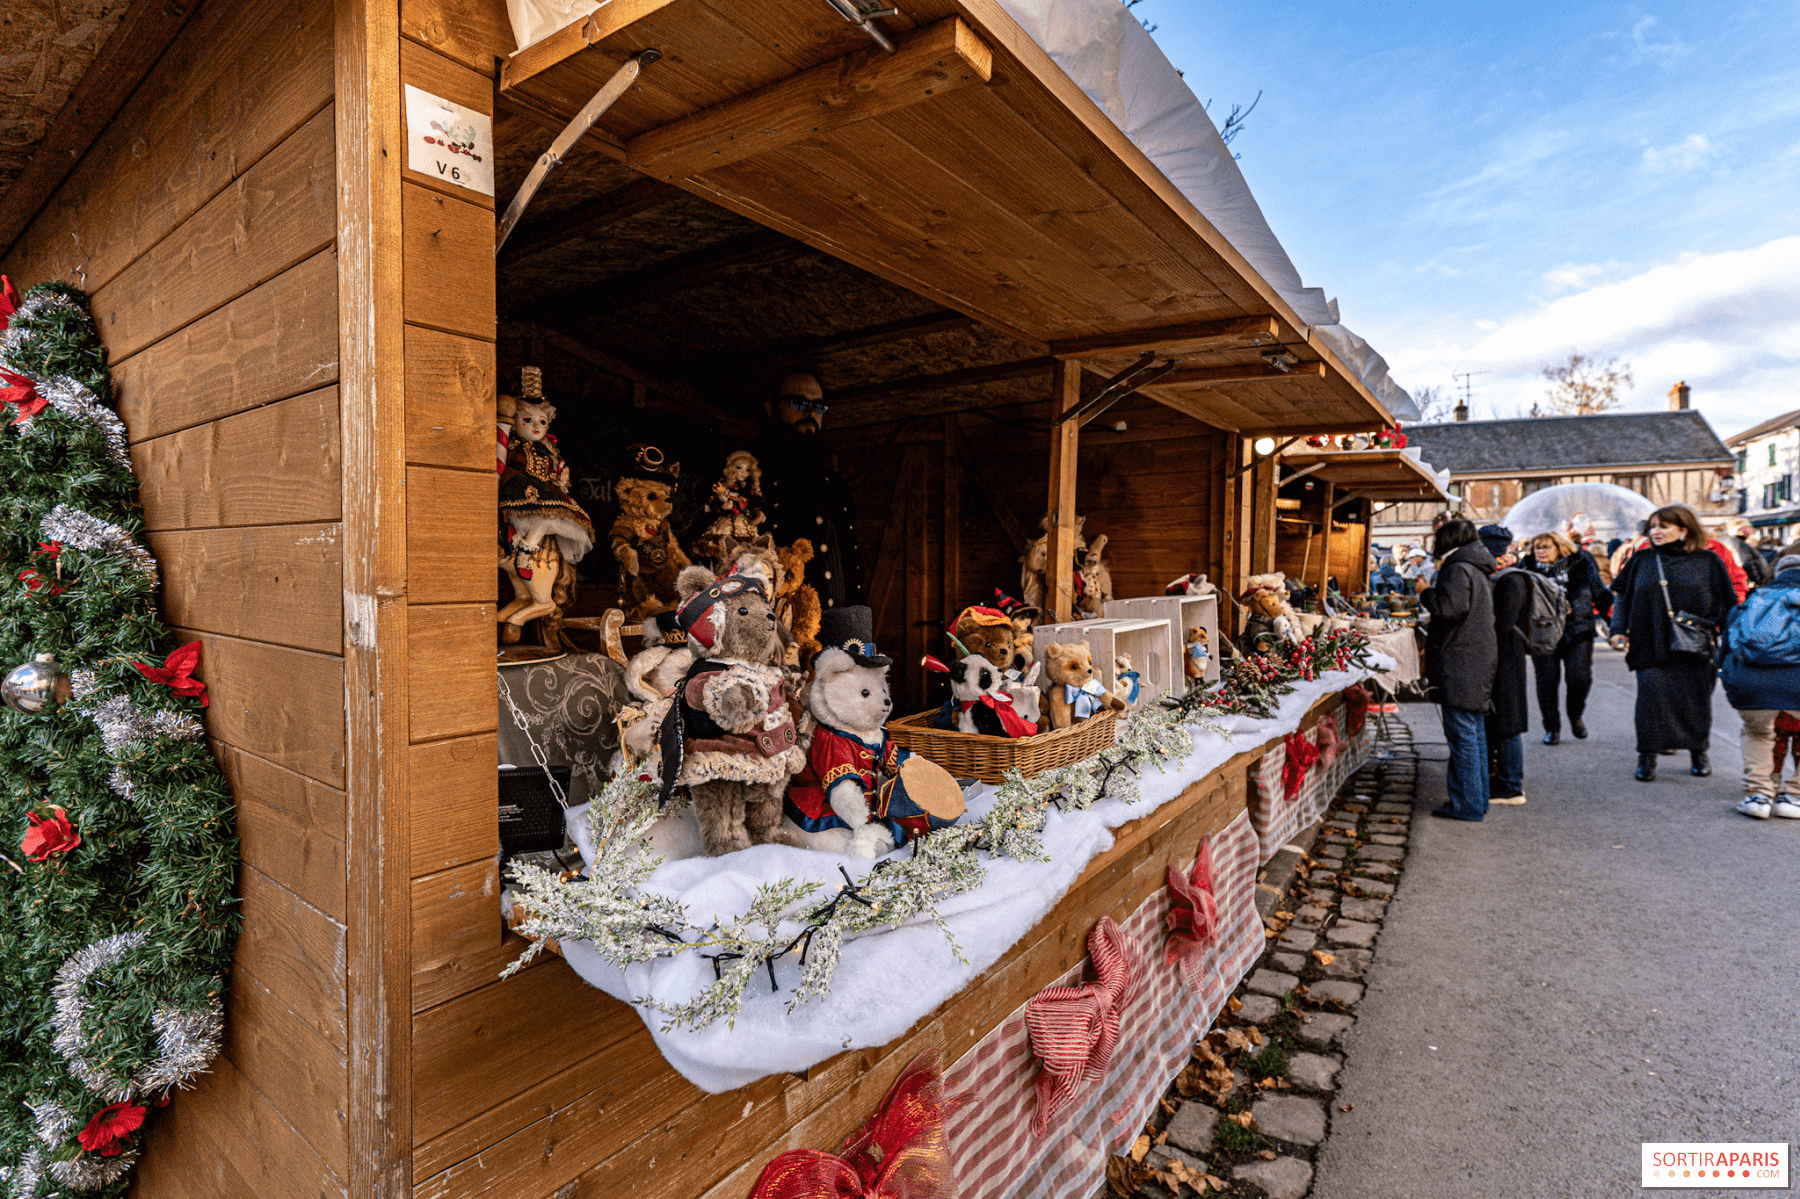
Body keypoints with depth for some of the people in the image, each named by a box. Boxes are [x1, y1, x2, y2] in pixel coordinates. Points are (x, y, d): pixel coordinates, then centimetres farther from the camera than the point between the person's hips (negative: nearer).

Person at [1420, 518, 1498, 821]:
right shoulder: (1477, 571, 17)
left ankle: (1467, 805, -1)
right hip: (1478, 663, 10)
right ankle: (1478, 800, 23)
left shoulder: (1457, 570, -13)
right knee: (1475, 733, 14)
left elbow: (1448, 608, -23)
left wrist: (1426, 592, -7)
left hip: (1460, 667, -10)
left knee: (1462, 735, -5)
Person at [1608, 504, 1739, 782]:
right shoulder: (1641, 560, 7)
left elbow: (1727, 601, 6)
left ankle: (1698, 752, 28)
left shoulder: (1707, 561, 3)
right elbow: (1622, 597, 11)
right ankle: (1647, 757, 3)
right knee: (1651, 695, -6)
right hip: (1652, 647, 0)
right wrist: (1619, 630, 1)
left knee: (1696, 700, 7)